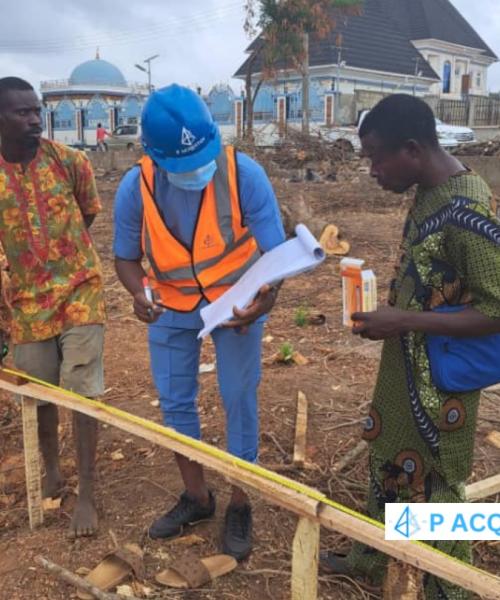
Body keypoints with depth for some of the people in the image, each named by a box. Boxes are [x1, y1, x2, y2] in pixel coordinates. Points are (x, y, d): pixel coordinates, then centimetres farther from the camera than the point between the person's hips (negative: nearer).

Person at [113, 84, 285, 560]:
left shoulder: (244, 174, -26)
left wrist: (264, 301, -41)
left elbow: (274, 249, -22)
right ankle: (196, 496, 32)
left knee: (239, 400, 4)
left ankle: (239, 506, 23)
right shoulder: (135, 187, -20)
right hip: (170, 306, 3)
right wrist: (138, 294, -30)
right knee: (174, 401, 10)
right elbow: (126, 256, -8)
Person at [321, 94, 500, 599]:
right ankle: (373, 557, 46)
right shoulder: (427, 196, 3)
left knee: (434, 484, 8)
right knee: (387, 458, 23)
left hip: (440, 382, -9)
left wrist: (402, 322, -26)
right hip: (404, 368, 9)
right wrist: (388, 307, 1)